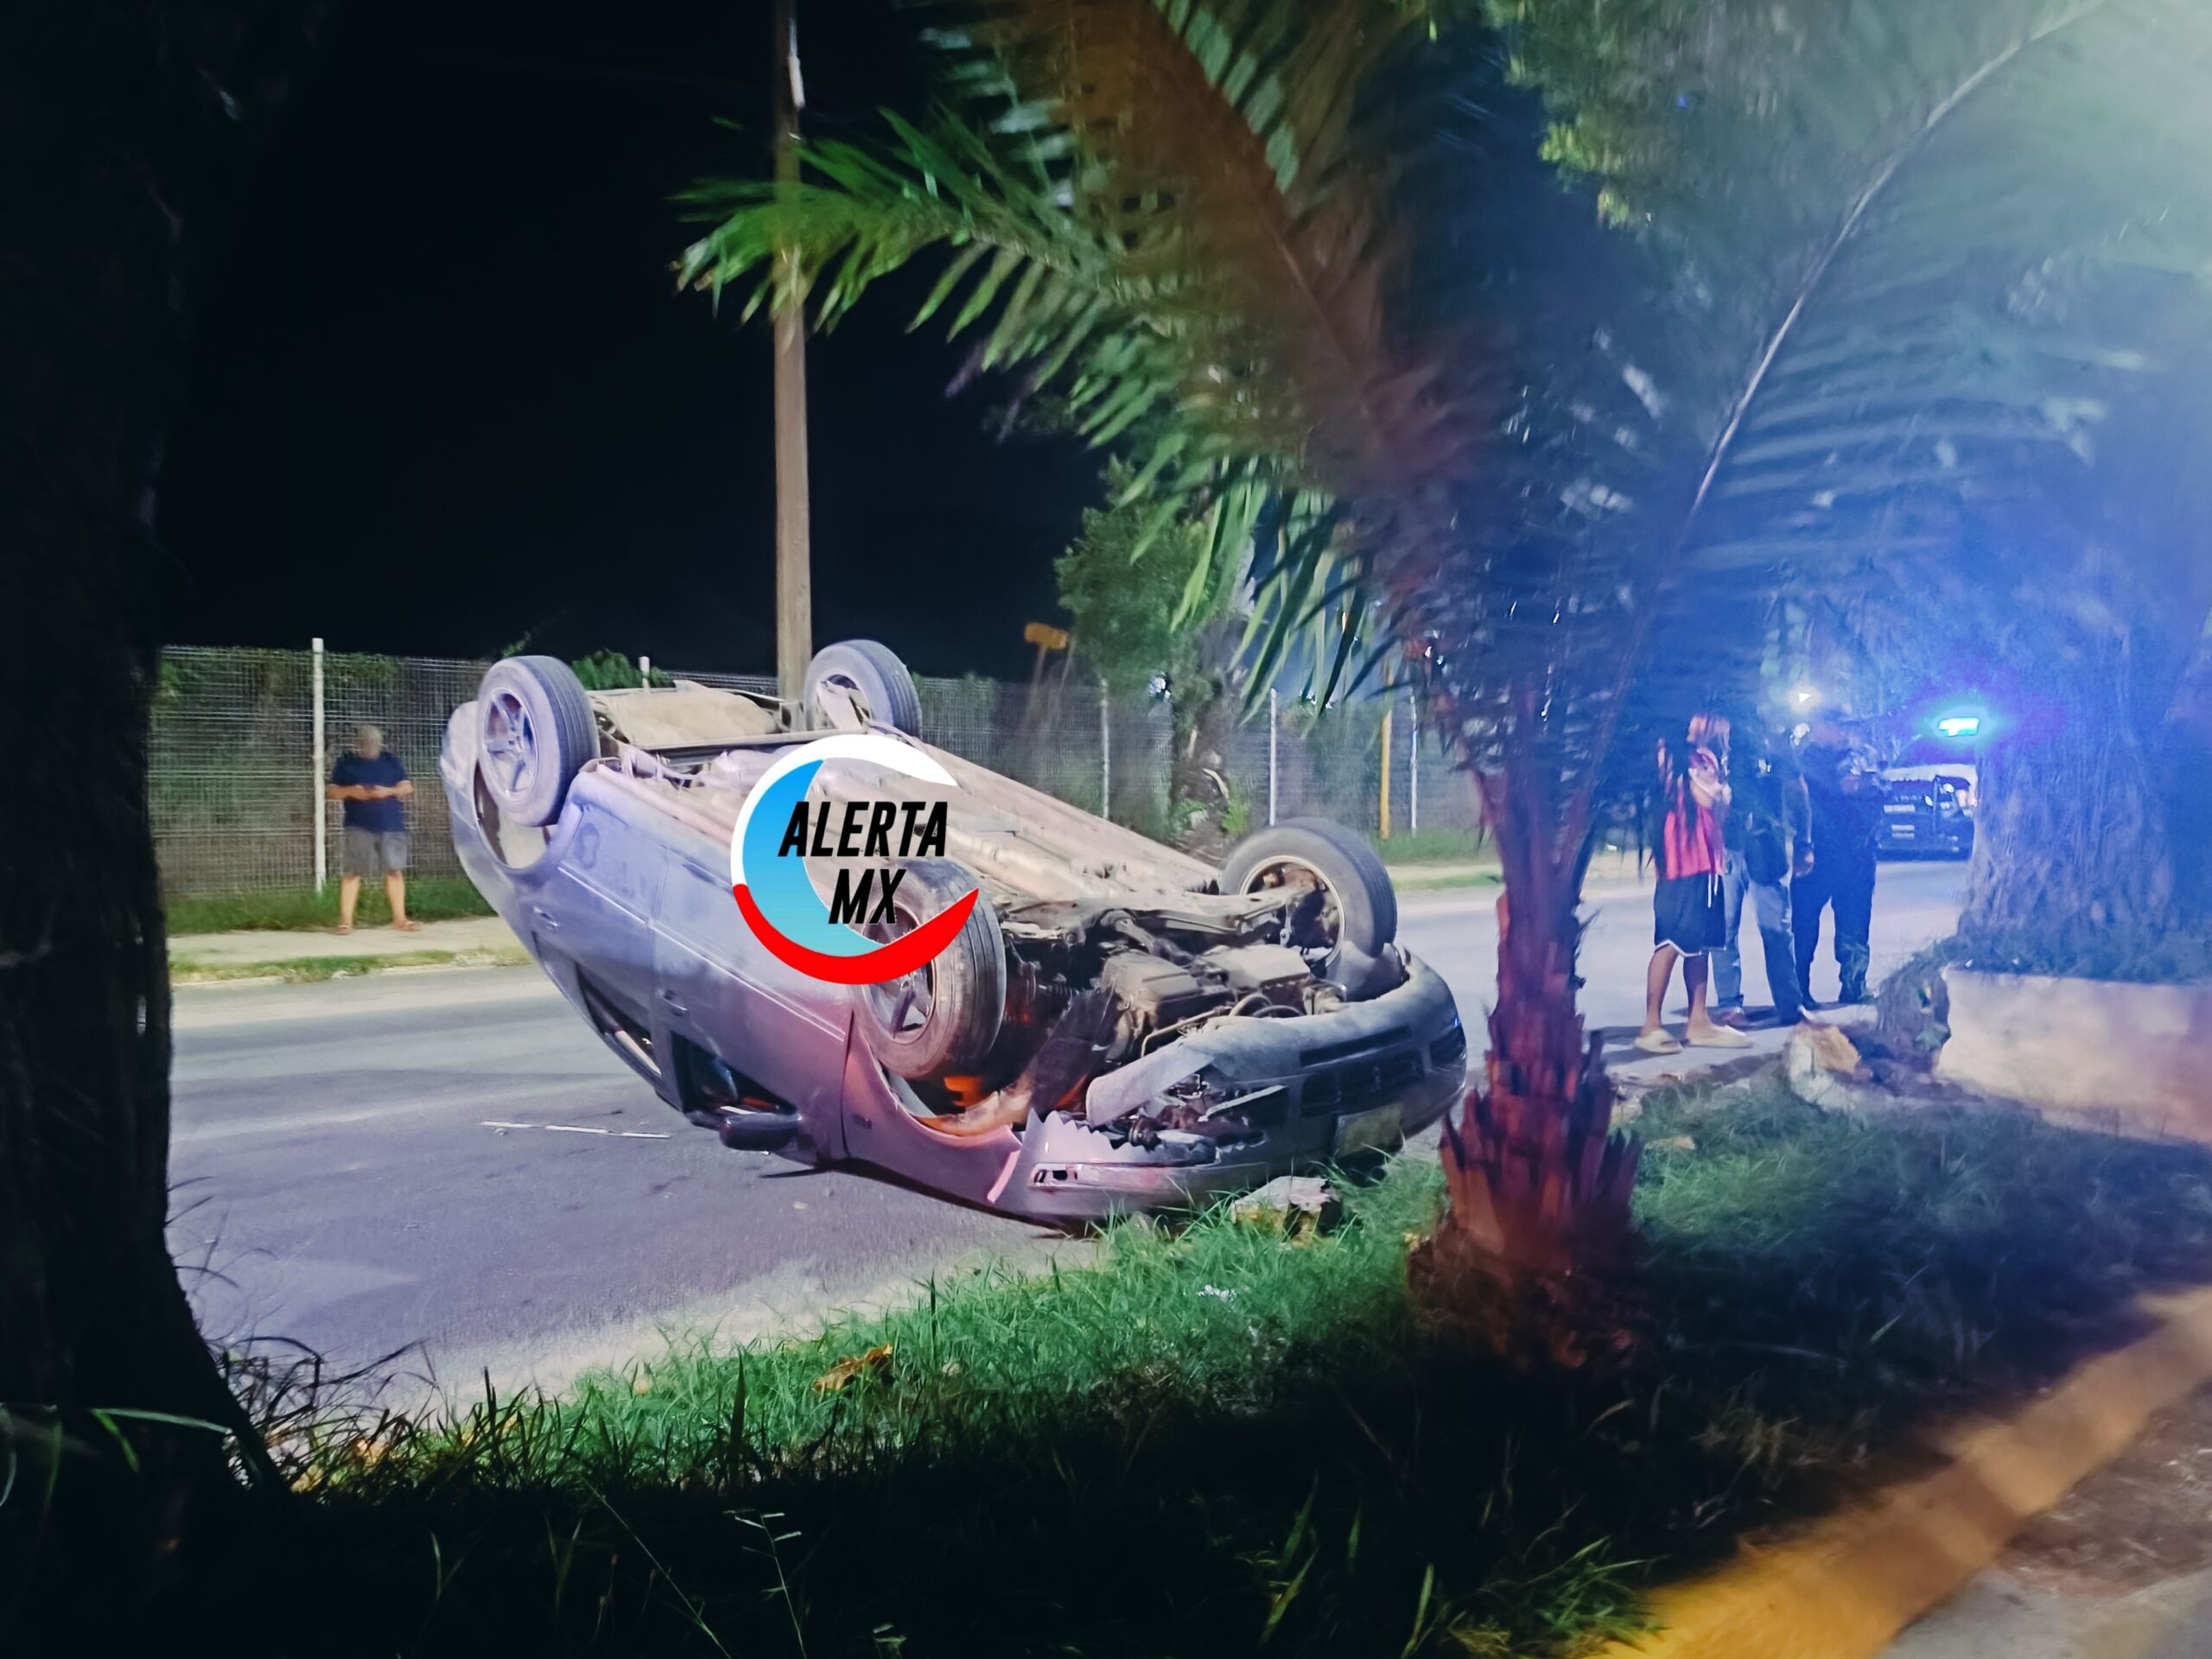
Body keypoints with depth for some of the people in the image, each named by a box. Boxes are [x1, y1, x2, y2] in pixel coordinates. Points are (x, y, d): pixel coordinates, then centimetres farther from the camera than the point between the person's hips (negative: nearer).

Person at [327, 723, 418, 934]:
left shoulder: (391, 760, 9)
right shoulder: (346, 763, 5)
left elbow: (407, 788, 7)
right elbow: (331, 791, 6)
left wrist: (389, 791, -13)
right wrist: (350, 791, -15)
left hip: (391, 825, 2)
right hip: (359, 827, -2)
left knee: (395, 870, 1)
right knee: (352, 871, -3)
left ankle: (399, 918, 8)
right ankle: (345, 919, 1)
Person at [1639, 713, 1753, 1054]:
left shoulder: (1707, 759, 20)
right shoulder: (1678, 755, -5)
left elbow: (1720, 808, 14)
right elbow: (1706, 797, -16)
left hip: (1706, 862, 9)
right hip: (1682, 861, -9)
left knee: (1700, 943, 9)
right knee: (1671, 943, -10)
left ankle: (1698, 1022, 13)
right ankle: (1651, 1026, -10)